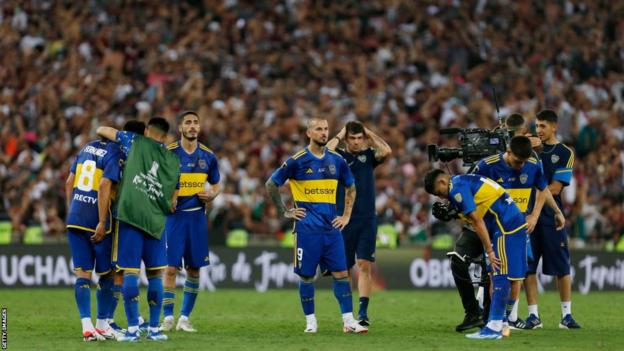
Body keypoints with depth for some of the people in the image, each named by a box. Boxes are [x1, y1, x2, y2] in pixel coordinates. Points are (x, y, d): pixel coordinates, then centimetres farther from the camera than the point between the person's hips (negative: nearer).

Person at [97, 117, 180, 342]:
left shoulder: (135, 142, 6)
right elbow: (173, 202, 18)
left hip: (130, 215, -2)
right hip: (155, 220, 2)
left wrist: (101, 132, 35)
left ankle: (133, 329, -5)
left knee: (130, 272, -3)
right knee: (155, 274, 10)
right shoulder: (174, 162, 14)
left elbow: (102, 130, 14)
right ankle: (154, 329, 11)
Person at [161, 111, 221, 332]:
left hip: (197, 215, 3)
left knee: (194, 269, 4)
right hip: (175, 215, -3)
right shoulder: (168, 153, -4)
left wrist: (212, 194, -4)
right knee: (171, 267, -8)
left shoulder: (207, 156, 6)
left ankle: (184, 318, 12)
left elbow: (216, 185, 17)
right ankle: (168, 318, 0)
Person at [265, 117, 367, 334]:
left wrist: (346, 216, 14)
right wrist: (284, 212, 0)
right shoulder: (297, 161, -4)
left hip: (331, 227, 3)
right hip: (307, 228, -3)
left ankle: (348, 321, -1)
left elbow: (351, 187, 22)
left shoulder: (336, 160, 8)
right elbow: (271, 184, 3)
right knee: (307, 275, 0)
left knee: (341, 273, -3)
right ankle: (310, 322, 10)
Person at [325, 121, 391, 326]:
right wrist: (339, 136, -4)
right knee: (344, 268, 4)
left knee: (365, 265, -8)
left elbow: (386, 151, -10)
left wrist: (369, 133, 0)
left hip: (367, 219, 0)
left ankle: (363, 312, -12)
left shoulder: (368, 155, 9)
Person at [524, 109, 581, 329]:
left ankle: (566, 315, 6)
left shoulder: (564, 153, 1)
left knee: (562, 268, -1)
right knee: (528, 268, 1)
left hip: (551, 217, -3)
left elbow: (555, 189, -7)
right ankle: (533, 315, 6)